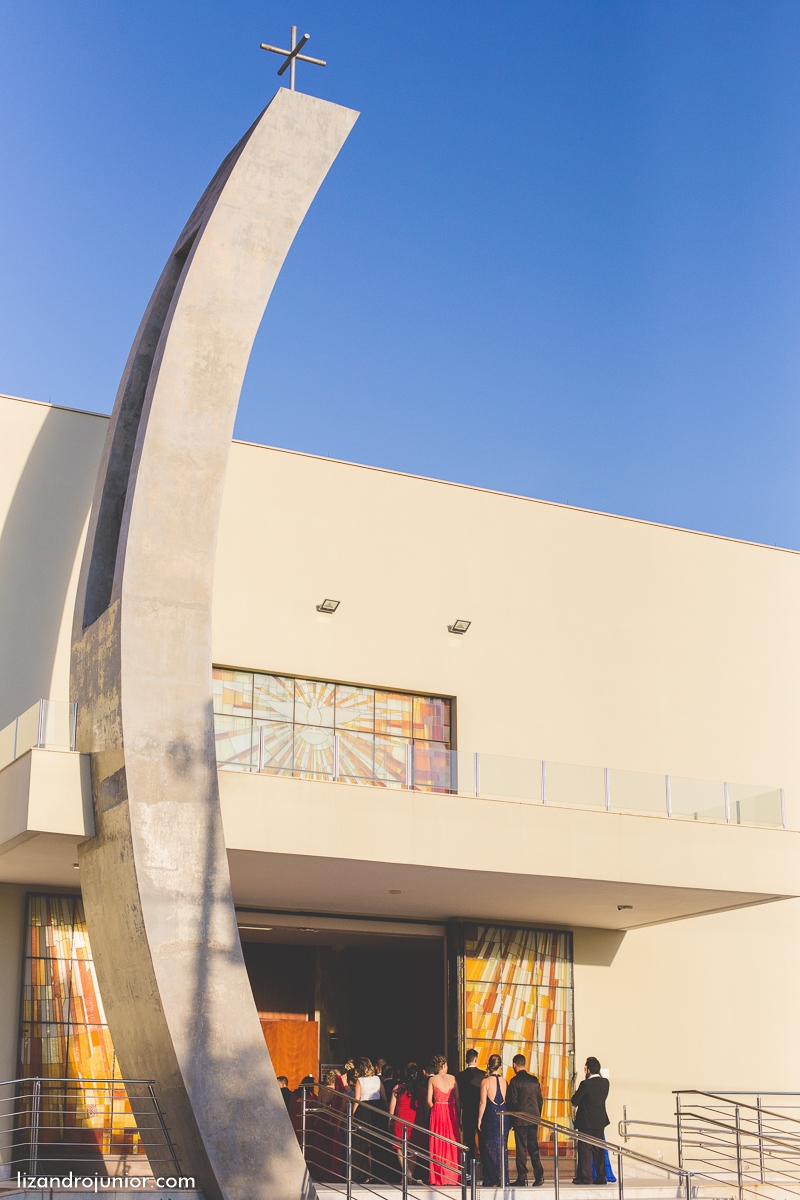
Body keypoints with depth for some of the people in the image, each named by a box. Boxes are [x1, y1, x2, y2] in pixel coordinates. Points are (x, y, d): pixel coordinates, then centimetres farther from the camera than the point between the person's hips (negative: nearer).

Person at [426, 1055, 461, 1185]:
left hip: (437, 1111, -1)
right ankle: (452, 1177, 6)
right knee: (451, 1145, 7)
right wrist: (458, 1114, 6)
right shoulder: (453, 1078, 2)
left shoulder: (432, 1079, -1)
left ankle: (438, 1178, 0)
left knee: (437, 1145, 3)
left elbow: (429, 1101, -4)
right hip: (451, 1111, 1)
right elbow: (457, 1098, 0)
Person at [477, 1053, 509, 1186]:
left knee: (489, 1149, 3)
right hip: (503, 1115, 4)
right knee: (502, 1148, 11)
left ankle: (491, 1180, 3)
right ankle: (503, 1179, 10)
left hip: (490, 1116, -4)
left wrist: (479, 1120, -5)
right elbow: (507, 1101, 8)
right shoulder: (504, 1081, 4)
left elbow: (483, 1103, -11)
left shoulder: (485, 1081, -9)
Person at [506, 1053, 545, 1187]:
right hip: (534, 1118, 5)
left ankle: (522, 1177, 0)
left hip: (520, 1119, -5)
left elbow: (512, 1102, -9)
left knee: (521, 1148, 0)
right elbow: (539, 1100, 12)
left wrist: (511, 1121, -1)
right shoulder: (534, 1080, 8)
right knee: (533, 1147, 10)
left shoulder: (515, 1081, -9)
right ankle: (539, 1175, 3)